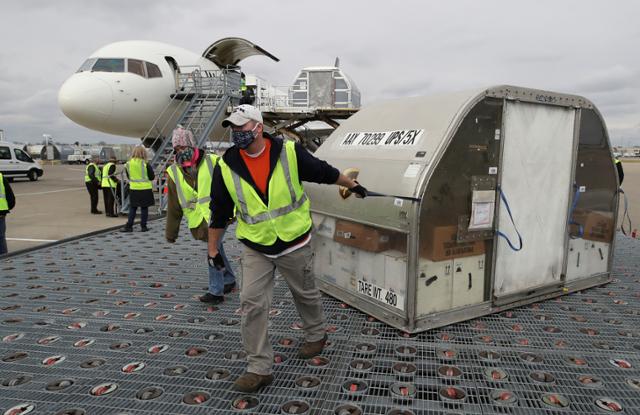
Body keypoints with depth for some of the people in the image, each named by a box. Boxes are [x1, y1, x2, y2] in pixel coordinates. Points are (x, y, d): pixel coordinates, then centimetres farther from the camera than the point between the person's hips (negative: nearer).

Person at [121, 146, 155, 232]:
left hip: (133, 189, 3)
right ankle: (143, 226, 10)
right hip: (145, 189, -3)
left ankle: (128, 226, 8)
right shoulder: (145, 164, -13)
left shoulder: (128, 164, -1)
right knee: (144, 208, 6)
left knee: (132, 208, 11)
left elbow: (128, 176, 12)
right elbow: (152, 177, -6)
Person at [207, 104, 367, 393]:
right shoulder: (226, 167, -7)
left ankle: (316, 335, 45)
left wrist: (352, 185, 14)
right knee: (252, 304, -5)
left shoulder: (289, 152, -13)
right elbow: (219, 212, 3)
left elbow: (324, 172, 3)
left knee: (306, 294, 16)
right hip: (255, 249, 1)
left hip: (294, 244, -1)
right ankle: (259, 369, 9)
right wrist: (213, 249, 8)